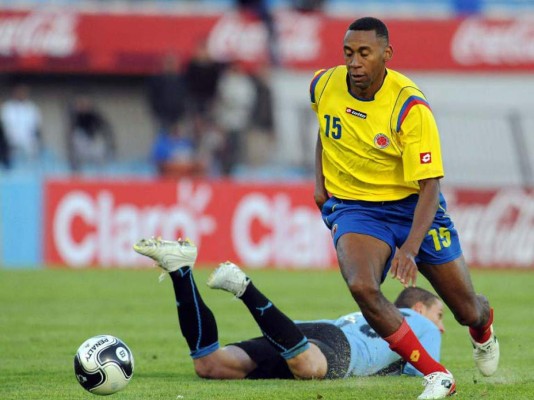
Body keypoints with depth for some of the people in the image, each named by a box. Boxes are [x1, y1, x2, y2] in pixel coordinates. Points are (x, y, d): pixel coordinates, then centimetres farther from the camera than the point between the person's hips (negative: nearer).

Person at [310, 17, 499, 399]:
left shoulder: (410, 107, -23)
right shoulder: (324, 85, -9)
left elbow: (429, 185, -25)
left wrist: (410, 249, -37)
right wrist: (320, 179, 8)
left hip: (413, 206, -2)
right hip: (352, 207, 2)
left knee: (468, 310, 7)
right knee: (361, 286, -31)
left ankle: (483, 329, 49)